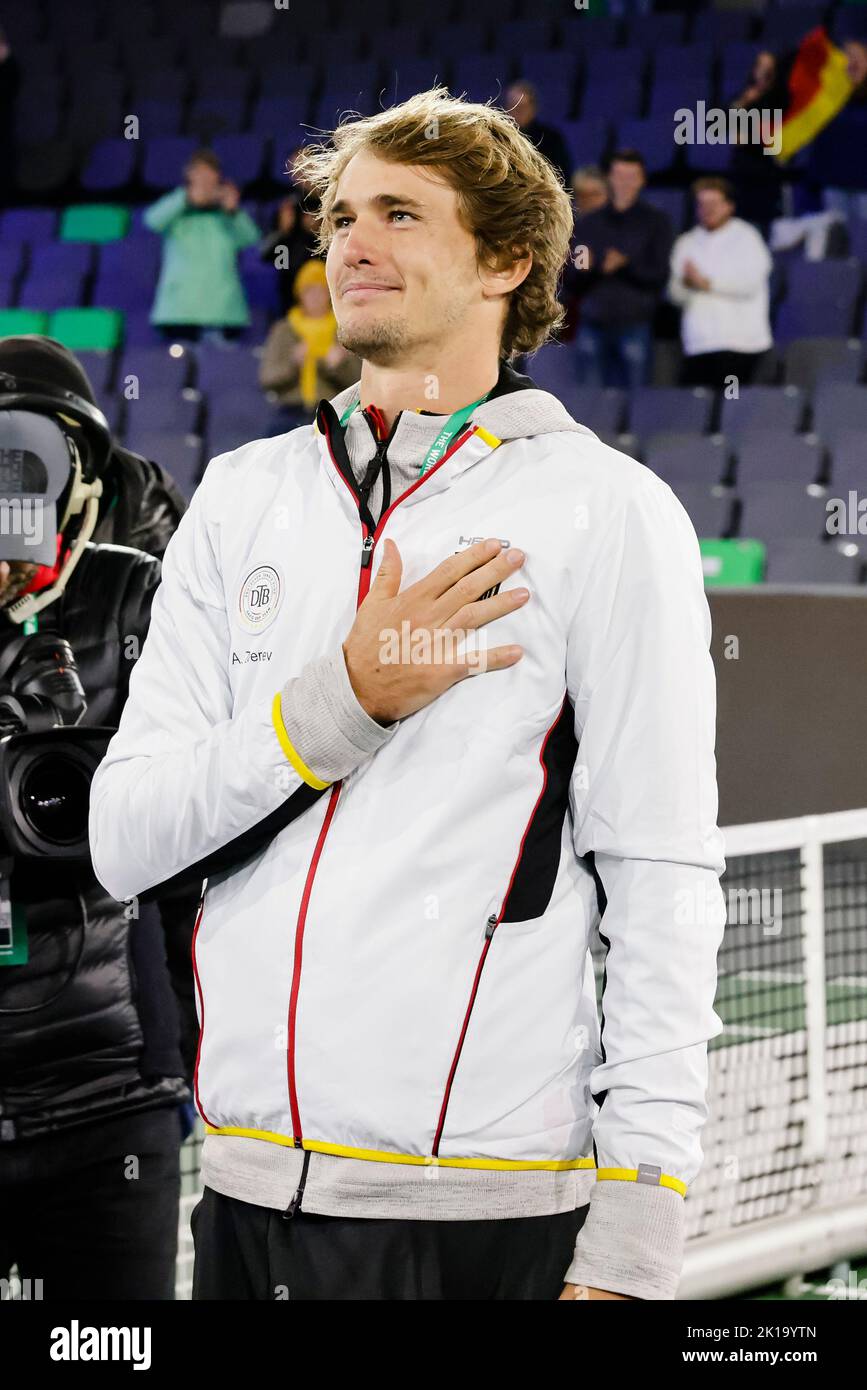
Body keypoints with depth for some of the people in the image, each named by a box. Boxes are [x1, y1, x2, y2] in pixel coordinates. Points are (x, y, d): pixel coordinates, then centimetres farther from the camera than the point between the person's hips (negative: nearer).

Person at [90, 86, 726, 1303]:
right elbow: (125, 840, 5)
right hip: (249, 1182, 4)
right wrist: (344, 701, -11)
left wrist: (630, 1246, -12)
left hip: (481, 1204, -4)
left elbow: (665, 883, -6)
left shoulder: (603, 508, -1)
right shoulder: (244, 496, 11)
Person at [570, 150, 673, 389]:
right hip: (592, 325, 2)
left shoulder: (656, 221, 6)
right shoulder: (588, 223, 13)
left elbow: (659, 276, -2)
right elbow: (573, 280, 10)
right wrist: (583, 268, -13)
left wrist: (625, 266, -18)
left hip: (634, 326, -2)